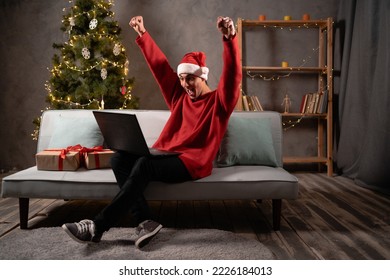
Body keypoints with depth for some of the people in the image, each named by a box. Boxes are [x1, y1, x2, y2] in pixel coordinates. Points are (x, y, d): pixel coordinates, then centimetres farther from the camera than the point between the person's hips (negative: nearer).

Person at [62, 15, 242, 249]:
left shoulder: (218, 102, 2)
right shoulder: (179, 96, 19)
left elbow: (232, 76, -16)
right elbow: (160, 66, 22)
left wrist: (230, 40, -32)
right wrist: (143, 35, 23)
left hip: (194, 162, -7)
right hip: (166, 154, 7)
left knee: (144, 165, -33)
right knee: (120, 159, -15)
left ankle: (98, 227, -28)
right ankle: (146, 221, -26)